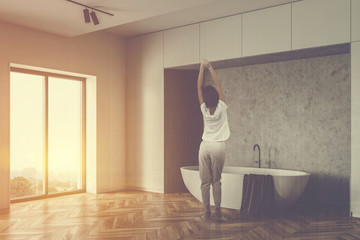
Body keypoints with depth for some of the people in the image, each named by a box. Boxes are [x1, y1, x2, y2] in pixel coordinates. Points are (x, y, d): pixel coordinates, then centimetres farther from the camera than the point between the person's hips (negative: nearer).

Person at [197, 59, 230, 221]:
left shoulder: (204, 109, -3)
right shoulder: (221, 107, -5)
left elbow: (199, 87, 2)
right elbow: (218, 85, 4)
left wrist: (202, 68, 5)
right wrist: (210, 68, 7)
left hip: (205, 146, 1)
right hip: (218, 147, 0)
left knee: (205, 181, 5)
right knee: (216, 180, 8)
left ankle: (207, 212, 9)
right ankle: (218, 211, 5)